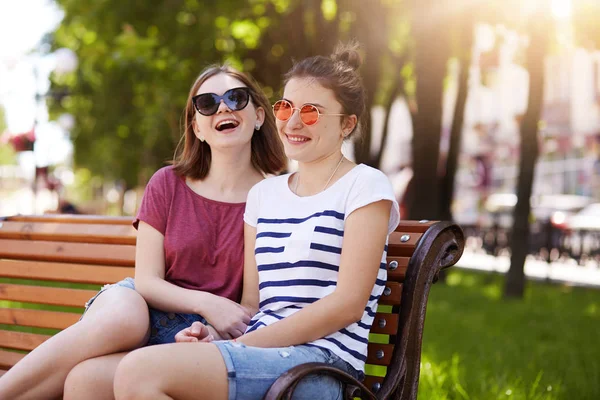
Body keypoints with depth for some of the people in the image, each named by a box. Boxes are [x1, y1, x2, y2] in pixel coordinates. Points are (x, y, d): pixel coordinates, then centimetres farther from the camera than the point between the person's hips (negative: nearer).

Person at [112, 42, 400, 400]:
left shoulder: (365, 185, 2)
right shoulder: (264, 193, 21)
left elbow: (348, 303, -8)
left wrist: (241, 344, -13)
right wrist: (214, 334, -6)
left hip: (320, 363, -5)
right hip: (259, 355, 6)